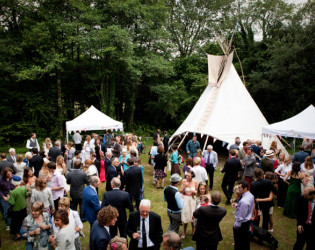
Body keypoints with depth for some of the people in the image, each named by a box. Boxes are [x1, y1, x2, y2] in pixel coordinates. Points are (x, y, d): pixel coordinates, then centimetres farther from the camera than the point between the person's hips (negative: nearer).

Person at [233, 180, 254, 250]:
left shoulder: (244, 201, -35)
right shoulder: (251, 195, -7)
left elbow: (241, 217, -26)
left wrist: (236, 225, -15)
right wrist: (237, 206, 3)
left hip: (242, 223, -9)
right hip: (248, 221, 9)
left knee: (238, 243, 12)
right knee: (245, 239, 28)